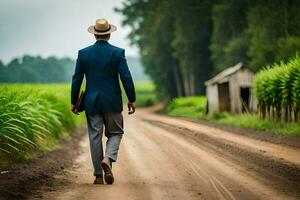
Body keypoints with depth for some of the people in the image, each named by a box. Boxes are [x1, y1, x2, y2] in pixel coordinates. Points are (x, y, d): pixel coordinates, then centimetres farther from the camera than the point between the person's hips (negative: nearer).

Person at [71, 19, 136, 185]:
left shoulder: (84, 53, -1)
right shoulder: (118, 53, -6)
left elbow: (77, 79, 1)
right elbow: (126, 77, -9)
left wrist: (73, 102, 9)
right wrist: (132, 100, 0)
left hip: (92, 102, 1)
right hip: (112, 102, -1)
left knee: (95, 137, 7)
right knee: (115, 133, 13)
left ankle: (98, 175, 8)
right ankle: (107, 159, -14)